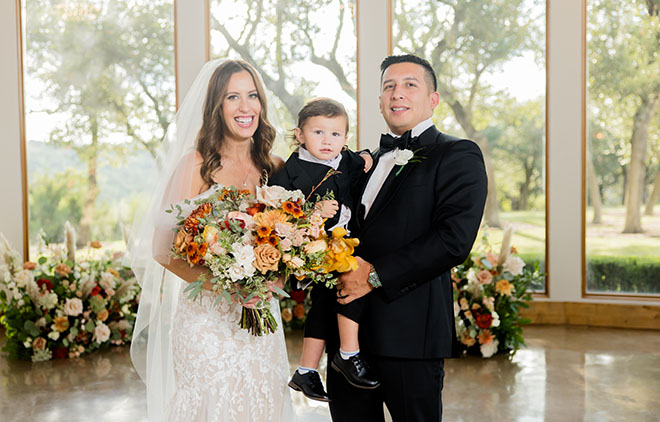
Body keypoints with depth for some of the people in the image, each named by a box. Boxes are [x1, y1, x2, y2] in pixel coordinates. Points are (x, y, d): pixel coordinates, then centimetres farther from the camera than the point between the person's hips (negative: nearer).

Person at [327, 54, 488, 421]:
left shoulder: (458, 156, -4)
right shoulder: (371, 160, 19)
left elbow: (454, 239, -17)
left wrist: (376, 274, -17)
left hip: (409, 329, -6)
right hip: (349, 324, 7)